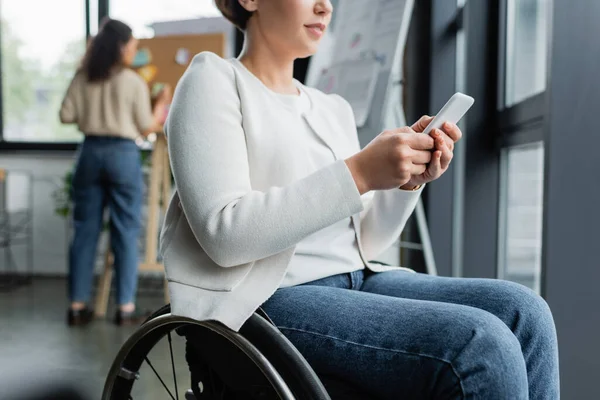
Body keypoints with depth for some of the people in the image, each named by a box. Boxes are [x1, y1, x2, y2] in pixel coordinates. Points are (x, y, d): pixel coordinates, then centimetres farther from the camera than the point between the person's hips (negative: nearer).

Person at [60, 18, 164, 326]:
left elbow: (66, 115, 5)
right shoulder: (135, 82, -6)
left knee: (85, 229, 9)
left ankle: (77, 305, 13)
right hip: (123, 154, -4)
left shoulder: (82, 78, 5)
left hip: (90, 152, 4)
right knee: (125, 232, 3)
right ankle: (125, 306, 5)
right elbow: (146, 127, -2)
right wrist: (162, 112, 17)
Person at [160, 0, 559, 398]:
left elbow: (361, 244, 15)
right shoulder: (213, 81, -1)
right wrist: (358, 173, -21)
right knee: (481, 346, -25)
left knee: (521, 311, -15)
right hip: (266, 301, -7)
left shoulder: (334, 108, 18)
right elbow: (224, 233, -16)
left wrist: (409, 180, -4)